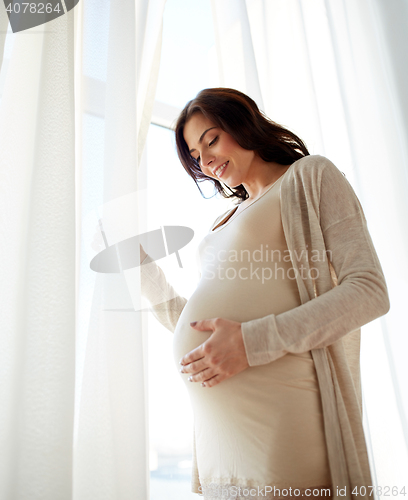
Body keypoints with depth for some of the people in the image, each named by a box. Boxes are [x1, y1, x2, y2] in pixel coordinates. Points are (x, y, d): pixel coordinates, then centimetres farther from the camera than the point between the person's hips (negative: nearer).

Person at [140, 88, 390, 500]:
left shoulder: (309, 175, 5)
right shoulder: (224, 224, 22)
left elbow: (369, 291, -8)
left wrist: (254, 342, -18)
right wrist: (138, 262, 15)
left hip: (274, 414, -6)